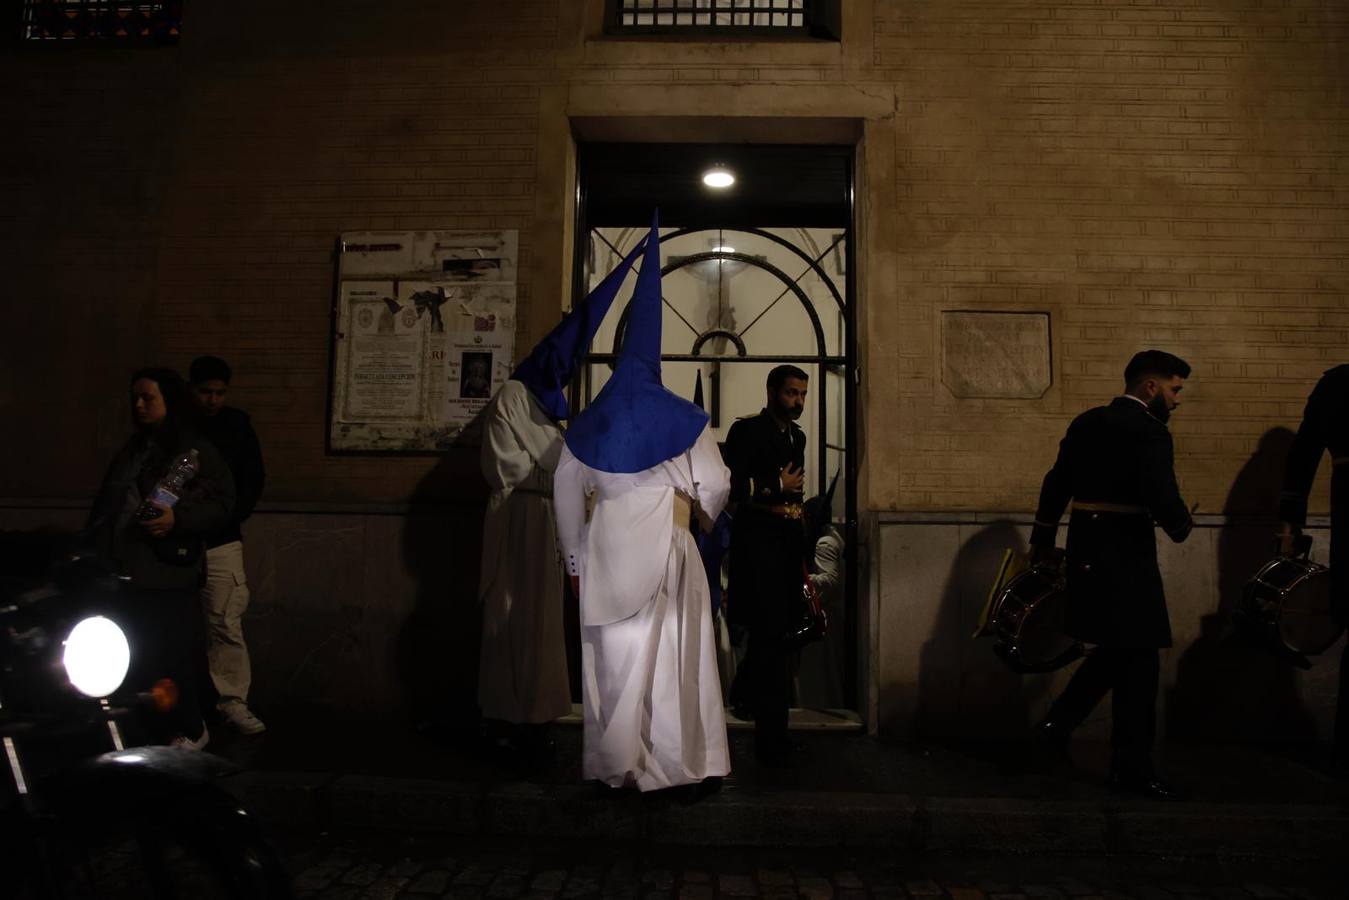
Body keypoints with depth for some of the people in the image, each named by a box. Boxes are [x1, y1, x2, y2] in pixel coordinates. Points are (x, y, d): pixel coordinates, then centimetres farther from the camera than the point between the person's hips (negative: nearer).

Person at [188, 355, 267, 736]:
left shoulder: (237, 424, 5)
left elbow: (254, 479, 7)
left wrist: (231, 515, -3)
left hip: (221, 541, 0)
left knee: (227, 625, -2)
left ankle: (231, 701, 5)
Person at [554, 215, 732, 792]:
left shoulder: (589, 422, 6)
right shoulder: (682, 418, -5)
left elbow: (567, 492, 9)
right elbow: (715, 486, -5)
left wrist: (574, 558, 16)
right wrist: (701, 517, 17)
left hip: (605, 551, 3)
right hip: (665, 549, -3)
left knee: (613, 657, 11)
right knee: (678, 656, 5)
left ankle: (615, 765, 18)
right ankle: (692, 764, 12)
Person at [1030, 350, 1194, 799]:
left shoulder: (1085, 423, 11)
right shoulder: (1149, 432, -13)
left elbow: (1055, 484, 16)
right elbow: (1163, 499, -21)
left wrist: (1042, 542, 25)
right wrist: (1182, 526, 1)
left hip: (1086, 549, 8)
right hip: (1126, 555, -8)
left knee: (1116, 649, 21)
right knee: (1138, 660, 3)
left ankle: (1059, 722, 22)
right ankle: (1132, 768, 12)